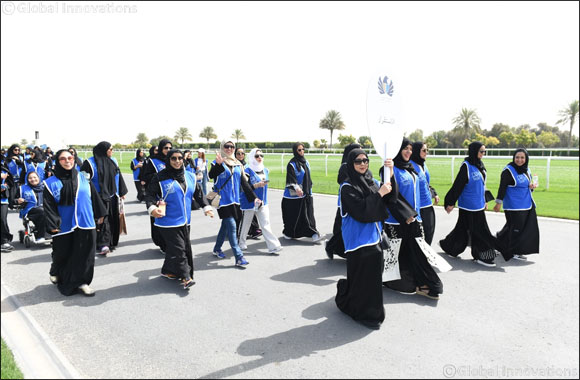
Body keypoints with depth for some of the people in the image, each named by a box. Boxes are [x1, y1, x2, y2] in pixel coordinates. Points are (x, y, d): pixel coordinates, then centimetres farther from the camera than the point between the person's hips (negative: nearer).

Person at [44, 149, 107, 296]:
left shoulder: (83, 178, 6)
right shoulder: (51, 183, -2)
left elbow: (94, 197, 11)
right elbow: (48, 205, -5)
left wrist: (99, 214, 11)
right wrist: (52, 225, -12)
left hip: (85, 224, 2)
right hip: (64, 227, -2)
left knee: (84, 254, 3)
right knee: (63, 255, 11)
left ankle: (81, 281, 17)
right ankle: (57, 274, 40)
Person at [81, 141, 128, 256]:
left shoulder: (113, 161, 9)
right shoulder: (90, 163, -8)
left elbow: (118, 177, 15)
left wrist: (122, 192, 16)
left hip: (113, 197, 6)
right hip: (99, 198, -6)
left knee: (113, 220, 9)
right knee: (102, 220, -9)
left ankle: (112, 243, 21)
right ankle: (103, 245, -7)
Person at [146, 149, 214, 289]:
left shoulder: (190, 177, 9)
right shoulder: (160, 177, -6)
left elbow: (198, 193, 16)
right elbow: (150, 194, -6)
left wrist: (206, 207, 8)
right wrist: (151, 207, -23)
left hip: (185, 221, 6)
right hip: (169, 221, -6)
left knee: (185, 247, 11)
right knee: (178, 249, -8)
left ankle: (168, 271, 28)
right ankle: (185, 277, -2)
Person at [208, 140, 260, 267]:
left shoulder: (238, 164, 12)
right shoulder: (217, 163, -3)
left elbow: (244, 182, 12)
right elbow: (211, 175, -22)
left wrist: (253, 197, 6)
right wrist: (219, 164, -40)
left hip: (234, 200, 6)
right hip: (223, 200, -6)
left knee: (226, 225, 15)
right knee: (231, 226, -11)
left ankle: (217, 249, 34)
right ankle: (239, 257, -12)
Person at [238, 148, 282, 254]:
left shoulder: (265, 170, 8)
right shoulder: (247, 171, -12)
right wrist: (256, 185, -27)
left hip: (263, 202, 5)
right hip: (249, 202, -5)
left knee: (265, 224, 0)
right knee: (245, 224, 11)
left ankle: (273, 246, -4)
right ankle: (241, 243, 31)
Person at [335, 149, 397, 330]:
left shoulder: (372, 181, 9)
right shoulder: (347, 187, -11)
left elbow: (390, 198, 0)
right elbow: (360, 211, -20)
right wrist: (378, 194, -20)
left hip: (373, 234, 7)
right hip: (358, 237, -7)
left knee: (374, 270, 14)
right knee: (365, 275, -2)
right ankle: (366, 314, 16)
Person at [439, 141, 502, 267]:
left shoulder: (480, 165, 10)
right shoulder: (466, 166, -15)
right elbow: (457, 185, -16)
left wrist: (484, 201, 22)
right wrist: (451, 203, -15)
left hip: (478, 204, 8)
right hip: (469, 204, -8)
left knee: (463, 228, 14)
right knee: (478, 230, -3)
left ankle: (447, 245, 28)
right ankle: (482, 256, 8)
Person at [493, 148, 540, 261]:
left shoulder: (526, 170, 11)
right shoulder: (508, 170, -12)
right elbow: (502, 187, -13)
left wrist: (532, 186, -1)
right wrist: (499, 203, -15)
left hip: (527, 204, 8)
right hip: (514, 206, -8)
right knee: (517, 228, -3)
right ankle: (515, 252, 12)